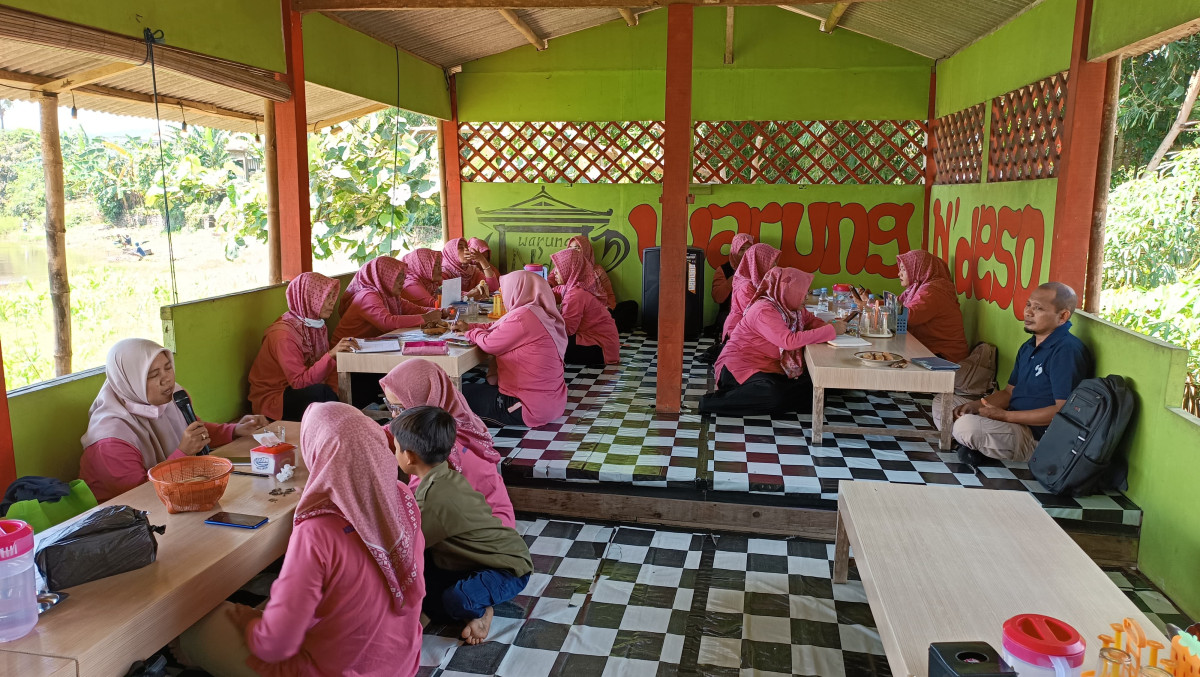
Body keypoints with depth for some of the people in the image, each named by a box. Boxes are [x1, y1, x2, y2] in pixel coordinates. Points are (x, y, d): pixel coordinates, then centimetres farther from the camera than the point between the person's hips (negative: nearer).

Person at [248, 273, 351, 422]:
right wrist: (331, 355, -34)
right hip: (271, 400, -7)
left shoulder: (318, 326, 6)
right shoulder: (283, 334, -20)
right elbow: (299, 382, -26)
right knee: (322, 392, -34)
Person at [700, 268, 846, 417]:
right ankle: (713, 401, -20)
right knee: (775, 394, -36)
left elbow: (811, 320, 21)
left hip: (768, 368, 10)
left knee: (813, 387, -8)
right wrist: (831, 330, -25)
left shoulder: (789, 307, 6)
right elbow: (789, 341, -31)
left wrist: (832, 326, -4)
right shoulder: (764, 311, -21)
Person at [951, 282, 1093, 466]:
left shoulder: (1067, 350, -18)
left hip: (1038, 438, -10)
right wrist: (975, 406, -3)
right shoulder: (1028, 347, 14)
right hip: (1015, 424, 10)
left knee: (966, 426, -33)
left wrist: (1006, 415, -22)